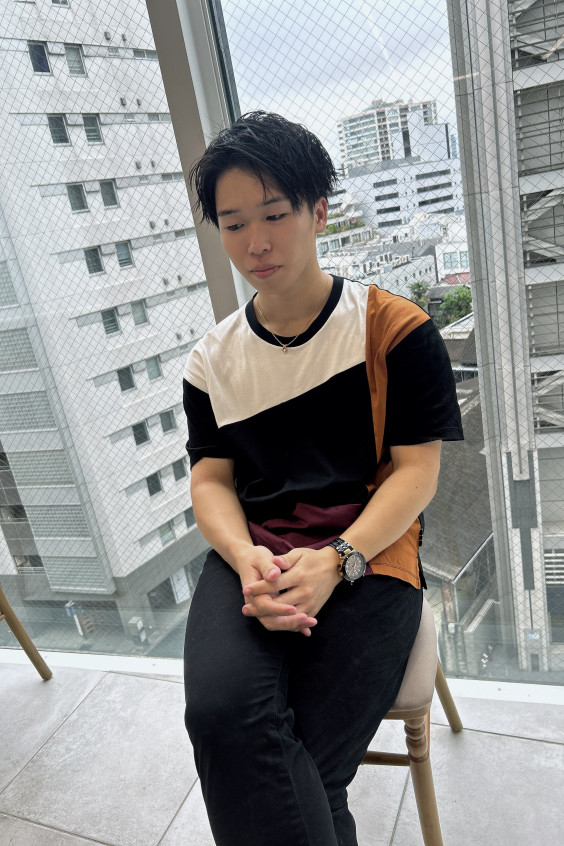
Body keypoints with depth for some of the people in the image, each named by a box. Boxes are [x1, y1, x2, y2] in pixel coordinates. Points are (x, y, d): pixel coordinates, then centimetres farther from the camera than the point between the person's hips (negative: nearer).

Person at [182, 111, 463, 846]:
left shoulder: (395, 329, 1)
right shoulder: (213, 360, 11)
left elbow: (417, 469, -3)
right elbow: (211, 480, 8)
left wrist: (335, 561, -17)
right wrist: (245, 558, -13)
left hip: (368, 556, -2)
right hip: (251, 557, 3)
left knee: (301, 769, -18)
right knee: (222, 712, -26)